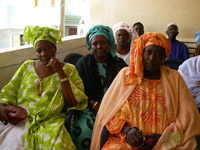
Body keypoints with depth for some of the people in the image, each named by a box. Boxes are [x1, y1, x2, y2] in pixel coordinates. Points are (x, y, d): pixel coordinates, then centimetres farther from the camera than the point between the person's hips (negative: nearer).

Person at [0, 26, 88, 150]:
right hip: (20, 119, 2)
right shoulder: (27, 66, 16)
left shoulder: (69, 69, 8)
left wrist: (61, 72, -7)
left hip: (51, 121, -1)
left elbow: (73, 103, -2)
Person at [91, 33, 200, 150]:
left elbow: (188, 117, 5)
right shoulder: (125, 74, 8)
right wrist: (126, 129, -11)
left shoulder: (174, 78, 9)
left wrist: (162, 138, -8)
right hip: (126, 140, 1)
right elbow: (108, 109, 5)